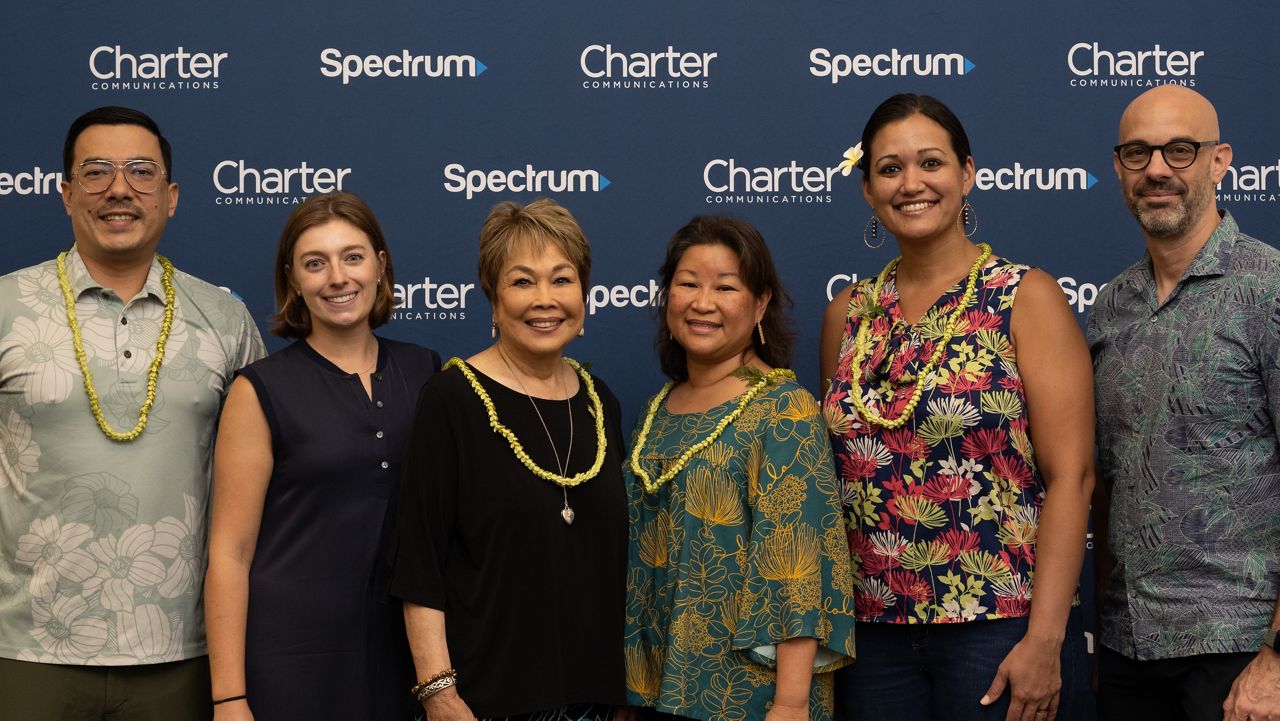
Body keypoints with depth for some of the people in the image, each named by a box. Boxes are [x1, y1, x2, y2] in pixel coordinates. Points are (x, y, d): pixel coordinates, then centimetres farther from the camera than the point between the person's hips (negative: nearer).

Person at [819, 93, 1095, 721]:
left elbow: (1070, 476, -9)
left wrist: (1045, 642, -15)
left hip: (1001, 633, -4)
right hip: (874, 638, 4)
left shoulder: (1026, 298, -4)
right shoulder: (847, 315, 9)